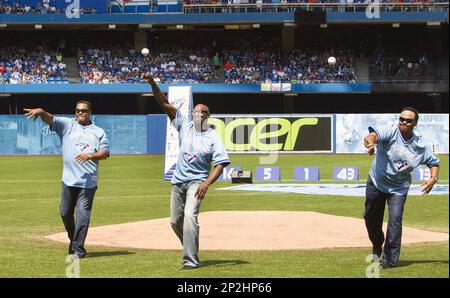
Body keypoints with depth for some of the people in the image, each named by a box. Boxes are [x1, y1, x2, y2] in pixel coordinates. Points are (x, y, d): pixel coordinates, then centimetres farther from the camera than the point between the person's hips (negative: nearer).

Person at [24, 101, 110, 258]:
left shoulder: (99, 132, 11)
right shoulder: (67, 124, 12)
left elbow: (105, 152, 2)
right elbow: (50, 119, -3)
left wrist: (90, 155, -17)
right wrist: (41, 112, -25)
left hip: (88, 182, -2)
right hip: (68, 180, 2)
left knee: (83, 214, -6)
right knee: (65, 212, 7)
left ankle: (78, 250, -3)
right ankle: (73, 240, 29)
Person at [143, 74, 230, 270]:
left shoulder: (213, 138, -6)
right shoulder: (185, 125, 4)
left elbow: (220, 164, -11)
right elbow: (164, 104, -2)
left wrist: (206, 184, -26)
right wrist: (153, 84, -15)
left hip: (196, 182, -5)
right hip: (179, 180, 5)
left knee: (190, 215, -24)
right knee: (176, 221, 11)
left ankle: (191, 260, -26)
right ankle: (191, 251, 33)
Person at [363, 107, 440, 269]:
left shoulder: (421, 146, -9)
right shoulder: (390, 133, -19)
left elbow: (434, 162, 5)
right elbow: (374, 134, -40)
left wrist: (433, 178, -15)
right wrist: (370, 141, -65)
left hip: (399, 188, 0)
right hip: (376, 183, 0)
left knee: (395, 220, -14)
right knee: (371, 218, 14)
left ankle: (390, 259, -5)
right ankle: (377, 245, 44)